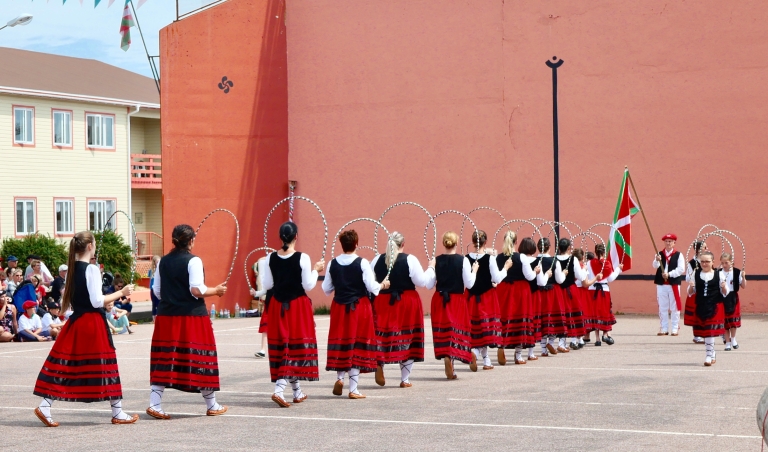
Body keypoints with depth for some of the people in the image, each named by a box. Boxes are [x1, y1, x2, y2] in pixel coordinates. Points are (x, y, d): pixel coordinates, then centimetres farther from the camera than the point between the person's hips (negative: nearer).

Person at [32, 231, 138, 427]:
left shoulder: (72, 269, 8)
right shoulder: (92, 269, -14)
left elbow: (71, 297, 14)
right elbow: (97, 301, -18)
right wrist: (121, 293, -11)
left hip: (75, 322, 7)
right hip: (93, 322, -7)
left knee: (63, 363, 8)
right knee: (103, 365, 1)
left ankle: (45, 406, 1)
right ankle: (117, 413, 8)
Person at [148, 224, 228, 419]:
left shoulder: (163, 261, 7)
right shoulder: (193, 261, -10)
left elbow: (157, 291, 11)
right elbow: (197, 290, -18)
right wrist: (216, 290, -3)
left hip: (166, 316, 5)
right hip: (192, 317, -5)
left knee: (163, 361, 5)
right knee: (200, 359, 5)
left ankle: (155, 404, -2)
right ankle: (211, 405, 16)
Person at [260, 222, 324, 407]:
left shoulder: (271, 258, -1)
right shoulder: (302, 258, -12)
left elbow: (267, 285, 2)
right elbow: (308, 286, -10)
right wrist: (316, 270, 5)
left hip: (278, 305, 4)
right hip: (298, 305, -4)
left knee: (281, 346, 11)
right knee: (297, 345, 3)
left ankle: (297, 392, 17)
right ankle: (279, 389, -10)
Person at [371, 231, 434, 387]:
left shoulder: (377, 260, 1)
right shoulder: (410, 260, -9)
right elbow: (422, 282, -9)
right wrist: (431, 268, 5)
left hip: (382, 303, 2)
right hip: (406, 304, -2)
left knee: (382, 336, 17)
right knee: (407, 339, 7)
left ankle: (379, 364, -4)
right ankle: (405, 379, 11)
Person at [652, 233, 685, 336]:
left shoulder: (678, 255, 0)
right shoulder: (659, 254, 6)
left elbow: (681, 269, -9)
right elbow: (655, 266, -9)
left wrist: (669, 274, -19)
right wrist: (657, 260, -31)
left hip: (674, 284, -3)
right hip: (661, 284, 3)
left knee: (674, 308, 2)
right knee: (662, 307, 8)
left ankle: (674, 329, 7)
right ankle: (664, 329, 15)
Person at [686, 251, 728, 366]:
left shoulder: (718, 275, -1)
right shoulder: (696, 274, 4)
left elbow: (725, 293, 4)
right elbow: (690, 292, 8)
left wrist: (724, 287, -17)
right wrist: (691, 287, -13)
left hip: (714, 307, -3)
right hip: (700, 307, 3)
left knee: (710, 332, -7)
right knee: (703, 332, 9)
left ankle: (709, 355, -1)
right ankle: (712, 353, 27)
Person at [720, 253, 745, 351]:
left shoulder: (737, 272, -4)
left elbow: (744, 286, -1)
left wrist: (743, 277, -15)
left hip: (732, 298, -1)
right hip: (721, 298, 1)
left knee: (733, 320, 1)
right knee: (724, 322, 5)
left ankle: (733, 339, 24)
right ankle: (727, 343, 15)